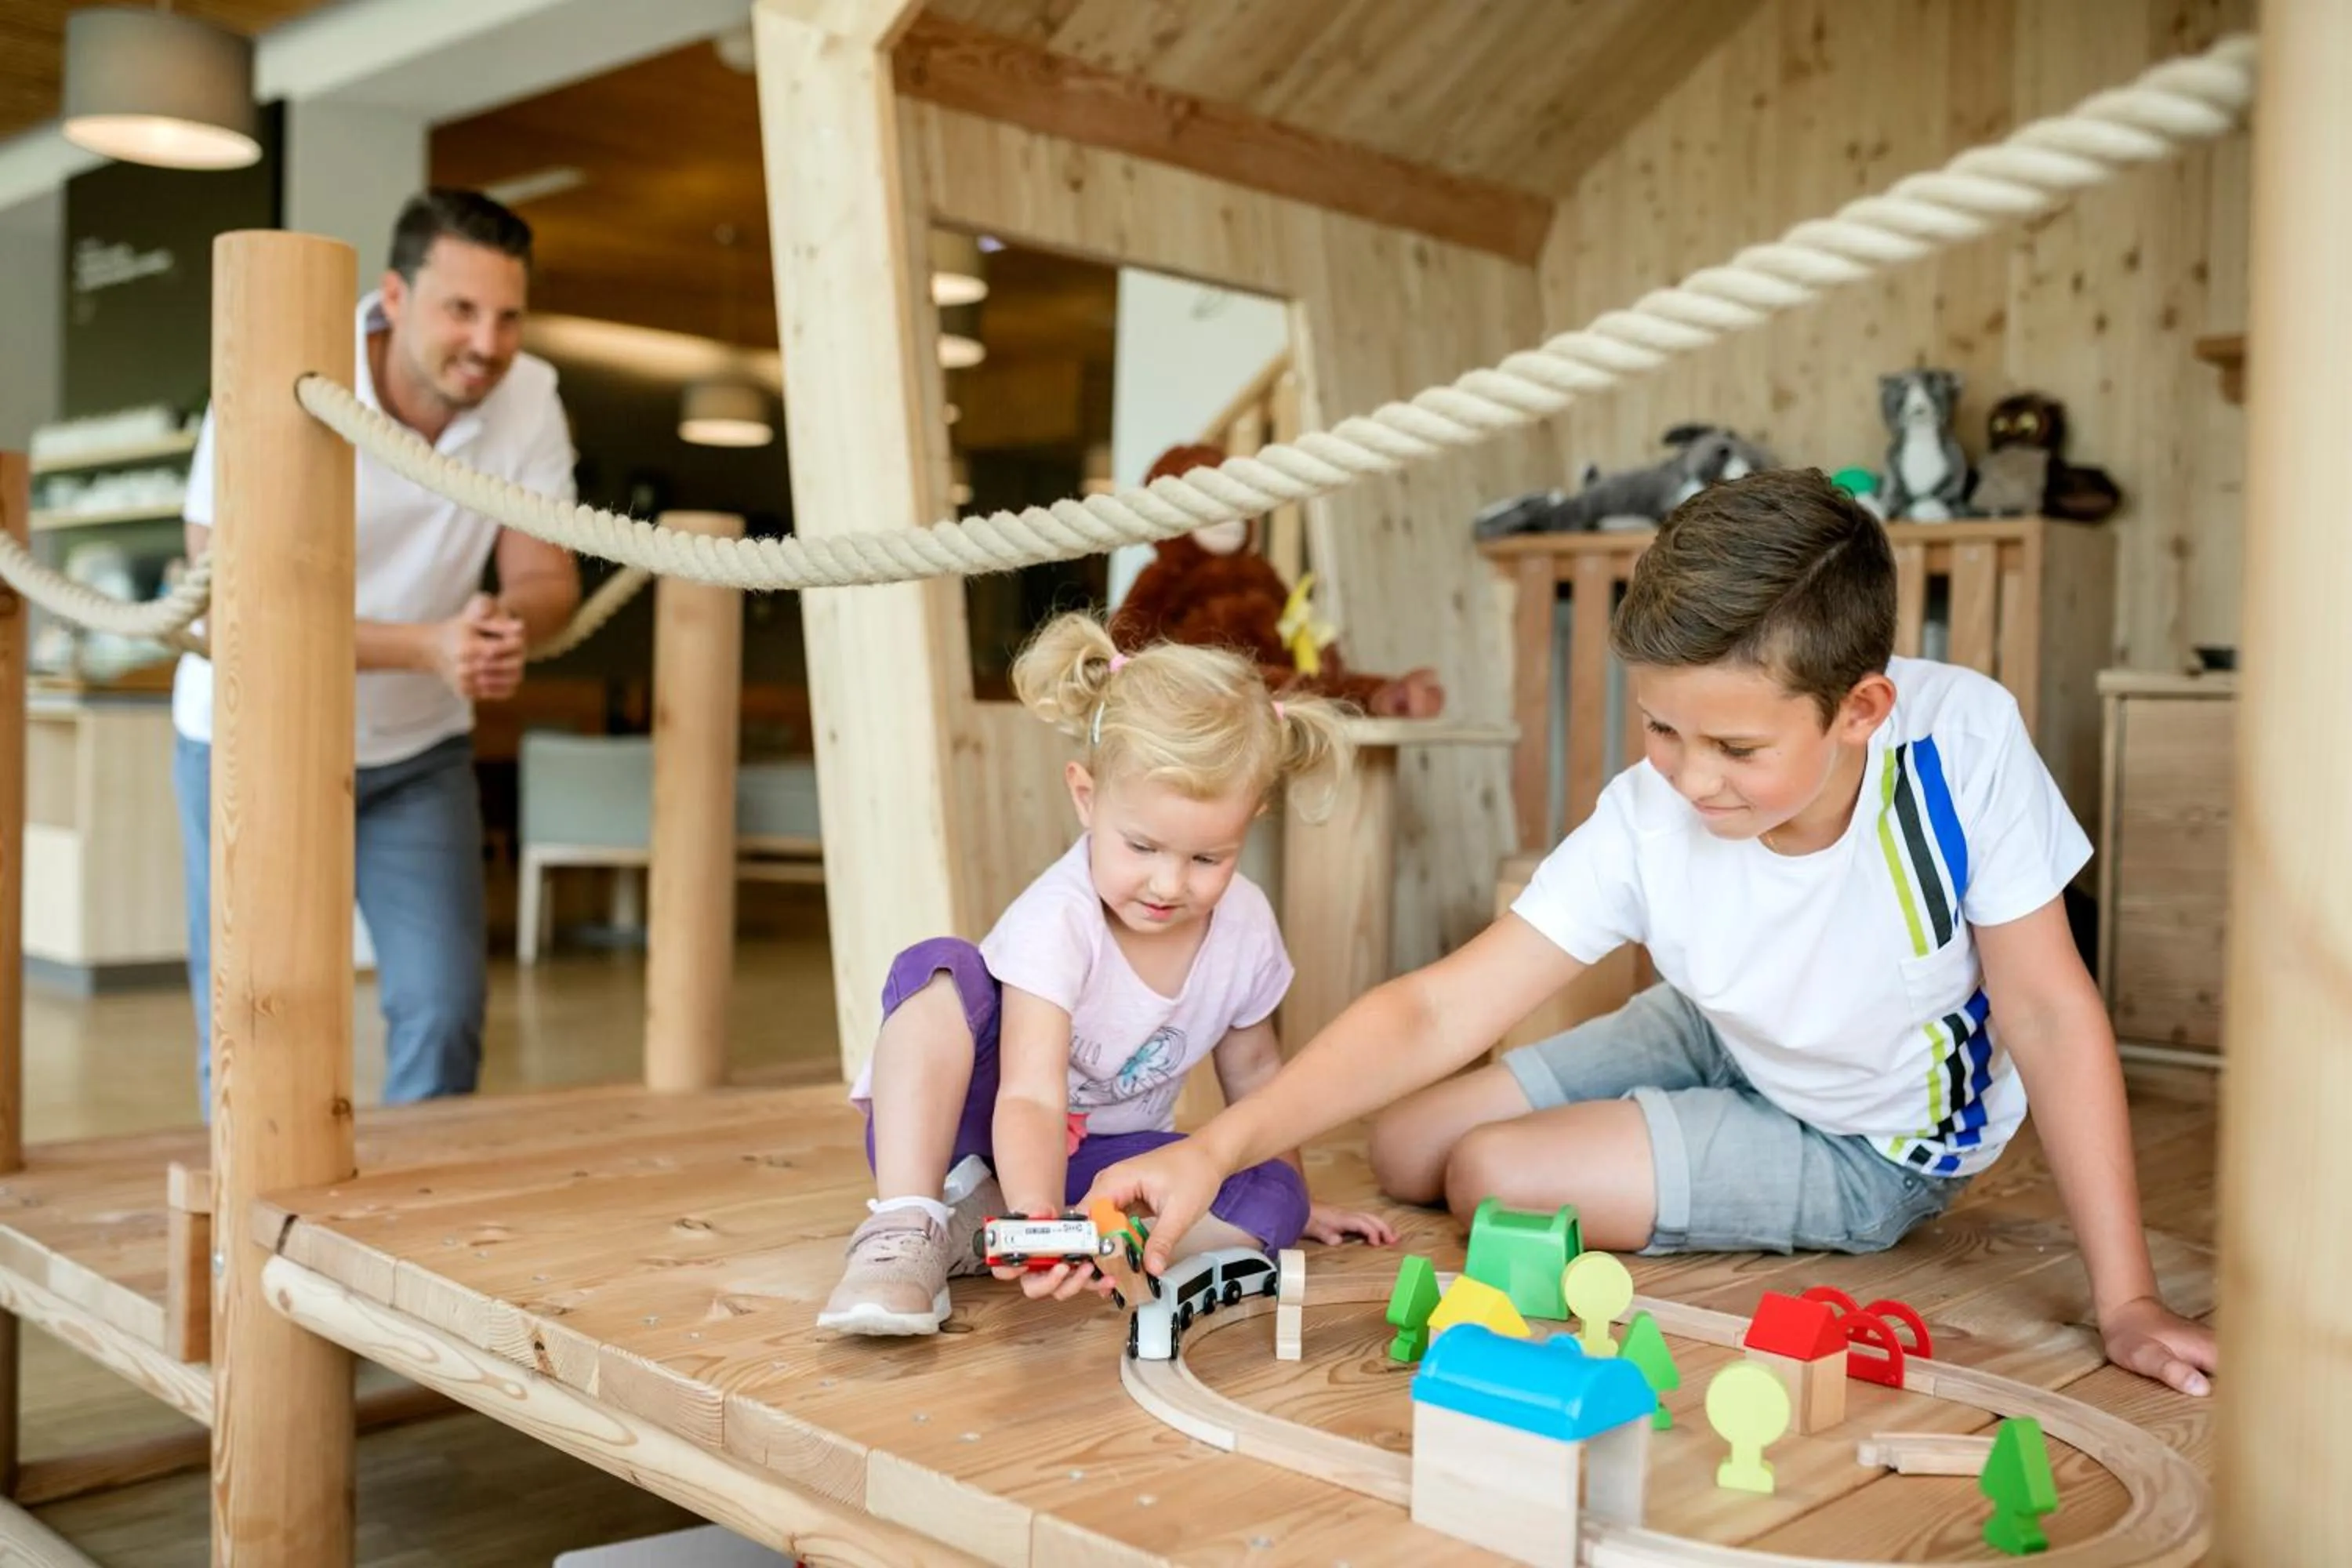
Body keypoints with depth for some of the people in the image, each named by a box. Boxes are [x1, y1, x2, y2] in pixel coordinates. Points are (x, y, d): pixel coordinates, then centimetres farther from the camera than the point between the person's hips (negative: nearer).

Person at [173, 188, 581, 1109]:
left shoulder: (529, 397, -13)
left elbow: (546, 574, -11)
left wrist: (507, 620, -37)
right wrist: (426, 645, -37)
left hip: (417, 749, 3)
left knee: (445, 1010, -1)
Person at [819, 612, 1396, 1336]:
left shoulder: (1245, 925, -11)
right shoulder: (1056, 922, -28)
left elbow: (1252, 1068, 8)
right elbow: (1032, 1099, -38)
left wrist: (1293, 1198, 16)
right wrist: (1039, 1222, -56)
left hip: (1101, 1154, 5)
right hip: (963, 1132, -5)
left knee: (1268, 1201, -21)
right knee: (941, 970, -31)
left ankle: (980, 1228, -22)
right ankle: (906, 1229, -33)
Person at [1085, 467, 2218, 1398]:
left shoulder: (1964, 742, -35)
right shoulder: (1647, 820, -28)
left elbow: (2050, 1014, -25)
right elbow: (1438, 1008, -29)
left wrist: (2126, 1302, -25)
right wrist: (1218, 1148, -41)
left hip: (1870, 1144, -3)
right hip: (1716, 1040, 4)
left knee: (1496, 1175, -19)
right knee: (1405, 1151, 3)